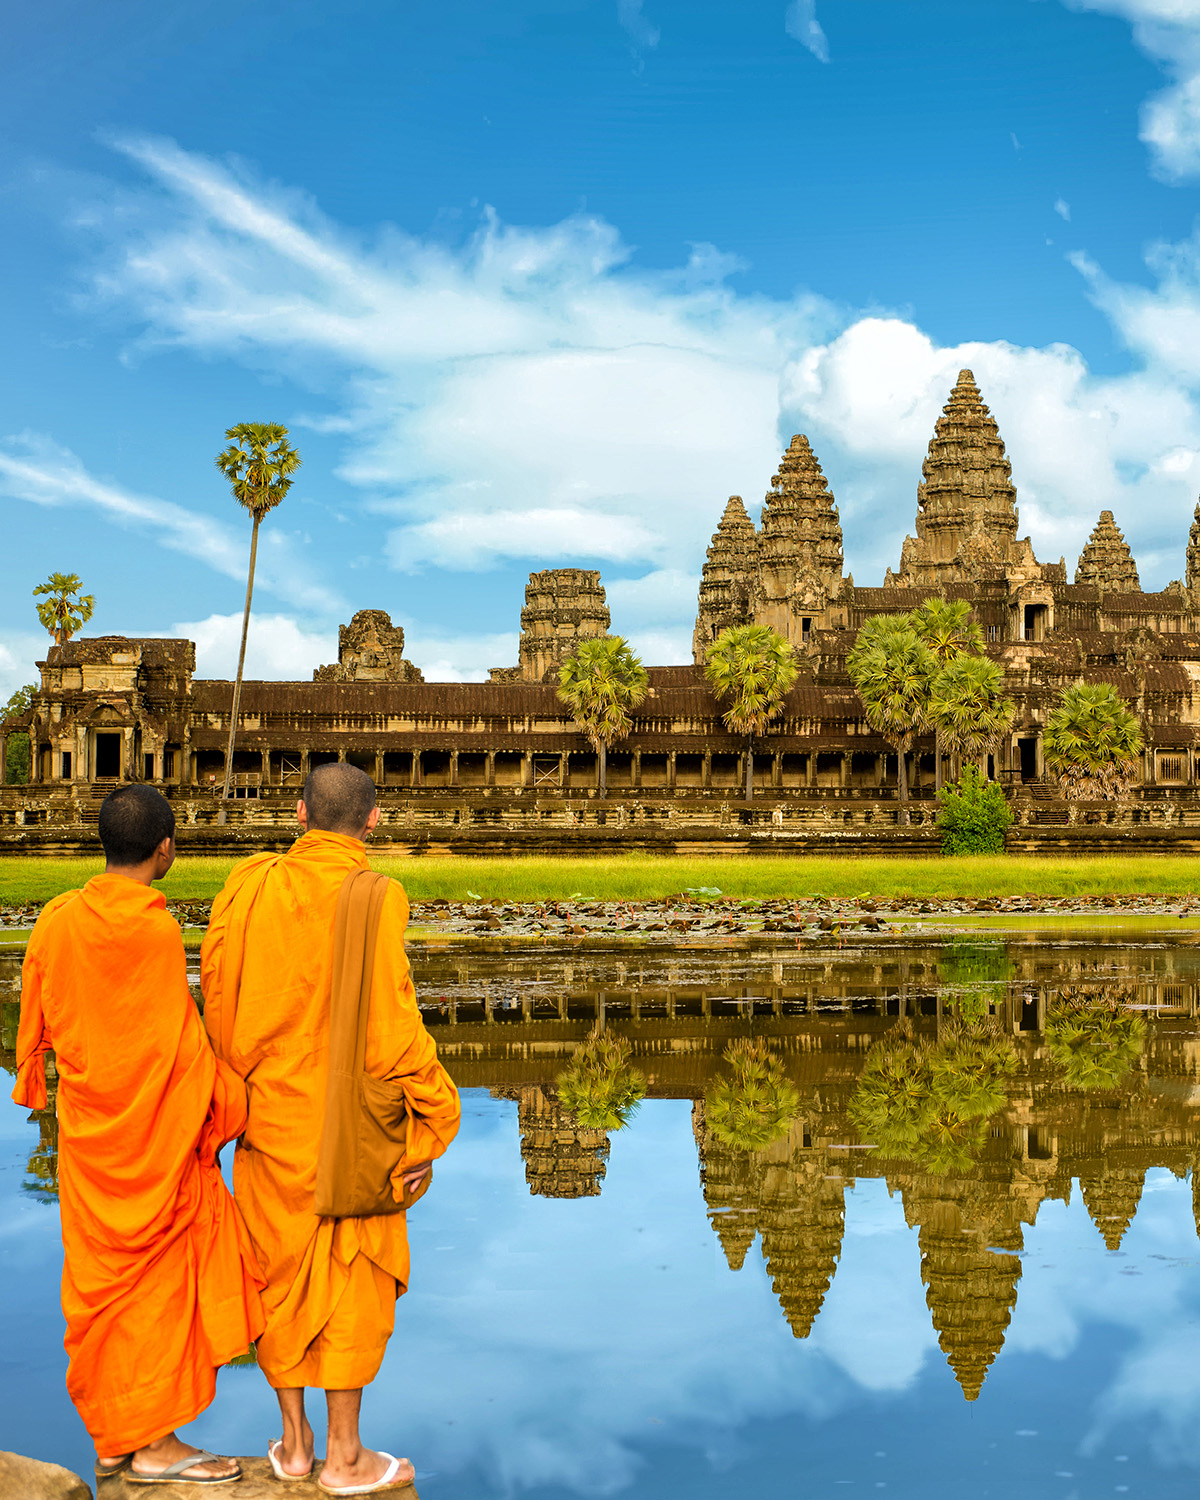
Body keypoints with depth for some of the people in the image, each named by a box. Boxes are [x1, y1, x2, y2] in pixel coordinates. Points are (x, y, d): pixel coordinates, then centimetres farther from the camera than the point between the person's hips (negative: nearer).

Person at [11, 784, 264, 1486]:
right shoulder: (156, 931, -19)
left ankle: (112, 1439, 23)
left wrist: (35, 1086, 25)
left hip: (86, 1131, 6)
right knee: (159, 1271, 5)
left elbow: (36, 1022, 8)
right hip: (155, 1134, -6)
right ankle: (156, 1443, 11)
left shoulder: (56, 921, -3)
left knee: (102, 1275, 13)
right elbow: (183, 1044, -14)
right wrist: (220, 1105, -1)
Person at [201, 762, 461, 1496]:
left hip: (269, 1113, 4)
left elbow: (218, 998, 0)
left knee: (283, 1271, 16)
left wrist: (241, 1084, 13)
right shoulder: (372, 901, -20)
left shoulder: (249, 885, -6)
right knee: (352, 1278, 10)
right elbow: (390, 1024, -21)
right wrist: (429, 1119, -9)